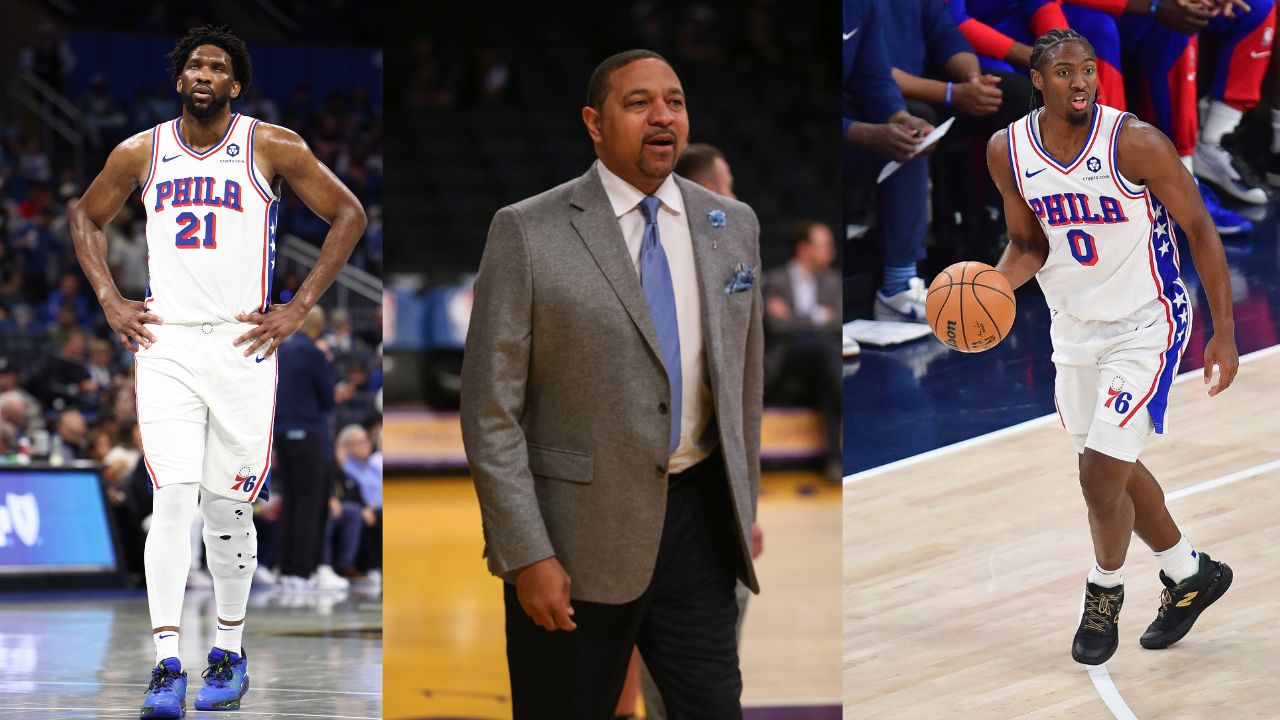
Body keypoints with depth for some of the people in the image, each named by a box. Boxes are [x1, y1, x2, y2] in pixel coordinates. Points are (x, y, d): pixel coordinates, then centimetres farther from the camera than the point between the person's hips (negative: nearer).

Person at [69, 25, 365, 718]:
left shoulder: (273, 148, -1)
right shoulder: (141, 153, 6)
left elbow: (348, 214, 4)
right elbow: (86, 217, 22)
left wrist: (299, 307, -1)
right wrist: (109, 299, 9)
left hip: (242, 345, -1)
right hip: (164, 346, 1)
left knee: (228, 507, 4)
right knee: (171, 501, -9)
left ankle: (228, 654, 20)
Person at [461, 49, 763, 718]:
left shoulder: (733, 224, 7)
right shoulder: (527, 233, -8)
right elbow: (490, 410, -9)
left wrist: (743, 510, 16)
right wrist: (527, 556, -13)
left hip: (696, 517, 4)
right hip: (577, 536, -4)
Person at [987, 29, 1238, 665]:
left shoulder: (1136, 144, -22)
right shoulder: (1009, 151, -8)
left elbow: (1199, 229, -13)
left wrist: (1225, 332, -14)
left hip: (1145, 326, -6)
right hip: (1074, 327, 6)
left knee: (1101, 473, -11)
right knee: (1115, 469, 17)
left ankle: (1105, 594, 16)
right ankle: (1191, 575, 39)